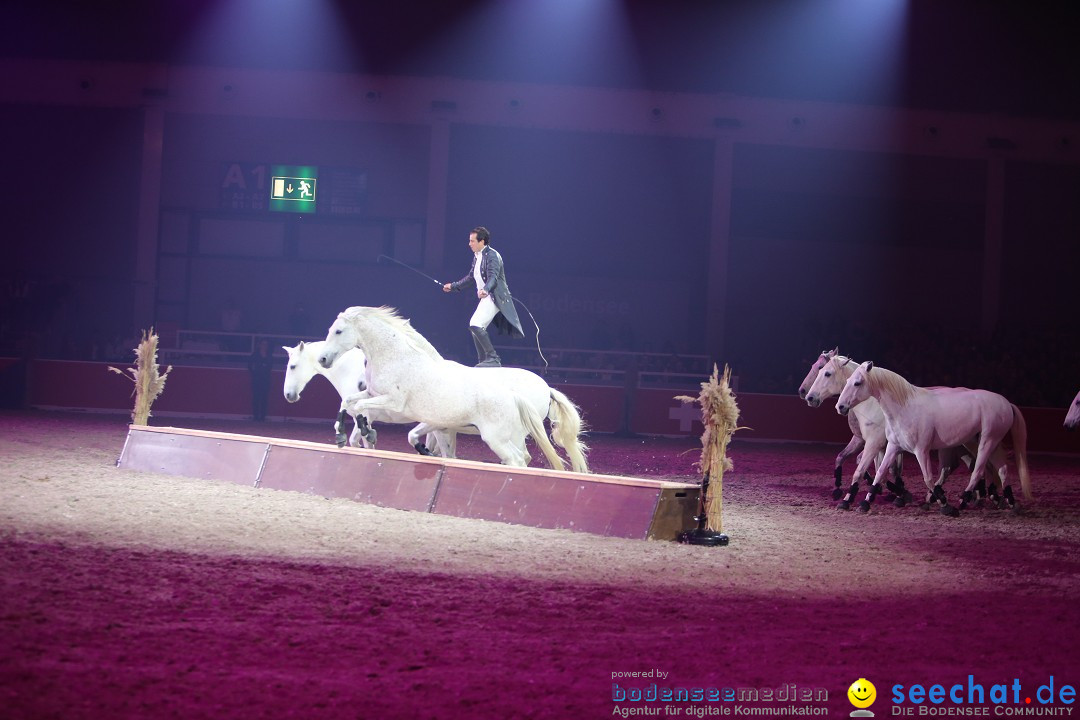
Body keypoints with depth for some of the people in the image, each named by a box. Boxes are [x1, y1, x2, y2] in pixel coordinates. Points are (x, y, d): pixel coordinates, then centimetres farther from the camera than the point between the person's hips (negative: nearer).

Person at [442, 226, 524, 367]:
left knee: (475, 325, -23)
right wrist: (453, 286, 31)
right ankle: (484, 362, 19)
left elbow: (493, 278, -28)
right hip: (486, 298, 10)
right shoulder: (477, 256, 14)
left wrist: (485, 290, -47)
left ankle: (493, 358, -19)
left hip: (494, 297, -10)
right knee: (476, 329, 12)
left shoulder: (492, 256, -14)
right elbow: (471, 277, 28)